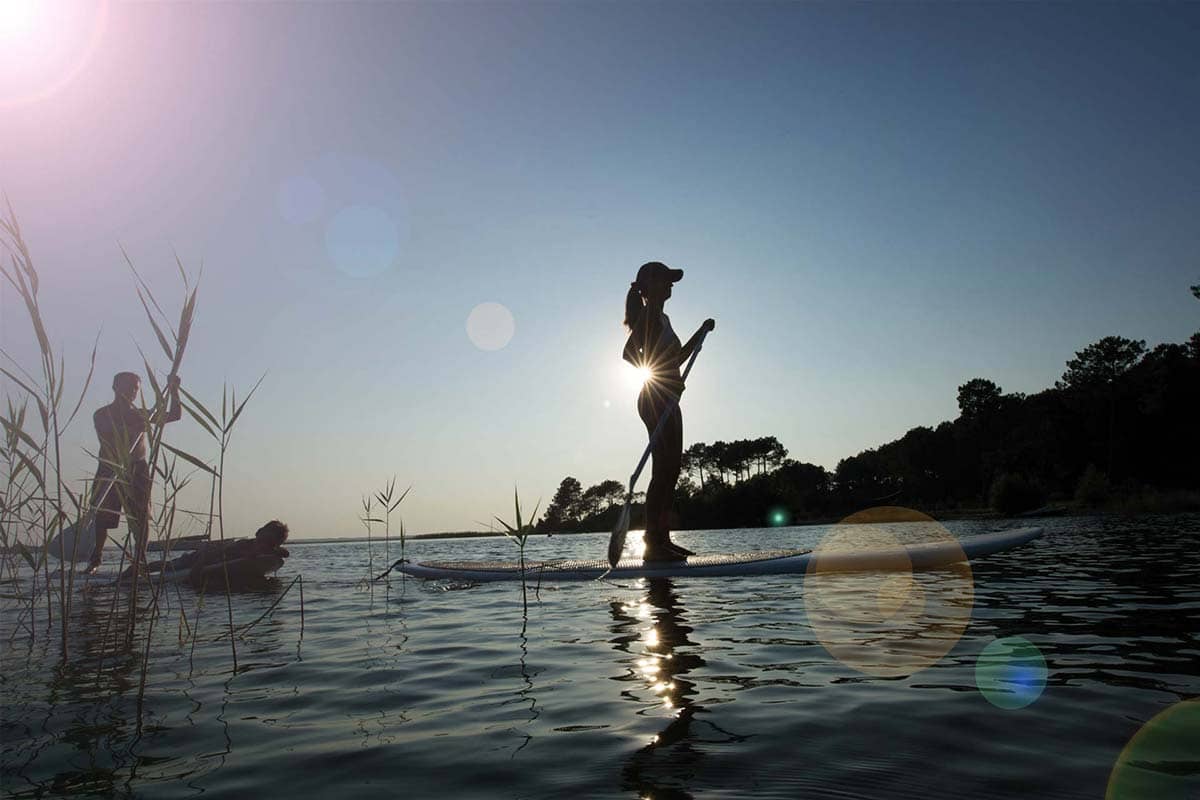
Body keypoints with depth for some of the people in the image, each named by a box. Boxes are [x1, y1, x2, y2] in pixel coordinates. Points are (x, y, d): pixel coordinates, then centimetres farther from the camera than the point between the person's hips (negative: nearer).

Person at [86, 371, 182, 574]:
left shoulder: (141, 415, 13)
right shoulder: (101, 415, 5)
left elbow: (175, 415, 10)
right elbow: (105, 438, -12)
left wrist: (173, 390, -3)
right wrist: (134, 428, -23)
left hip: (137, 470, 1)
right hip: (109, 470, -1)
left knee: (141, 518, -5)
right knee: (102, 517, -1)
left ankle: (140, 560, -1)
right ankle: (95, 559, 12)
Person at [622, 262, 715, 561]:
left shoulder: (661, 318, 23)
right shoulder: (648, 316, -7)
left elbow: (676, 359, 28)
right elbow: (629, 353, -19)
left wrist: (701, 332, 23)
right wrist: (657, 374, -19)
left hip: (668, 402, 10)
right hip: (656, 401, -10)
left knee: (670, 470, 8)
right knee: (663, 470, -13)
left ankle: (663, 539, 12)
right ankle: (654, 542, -12)